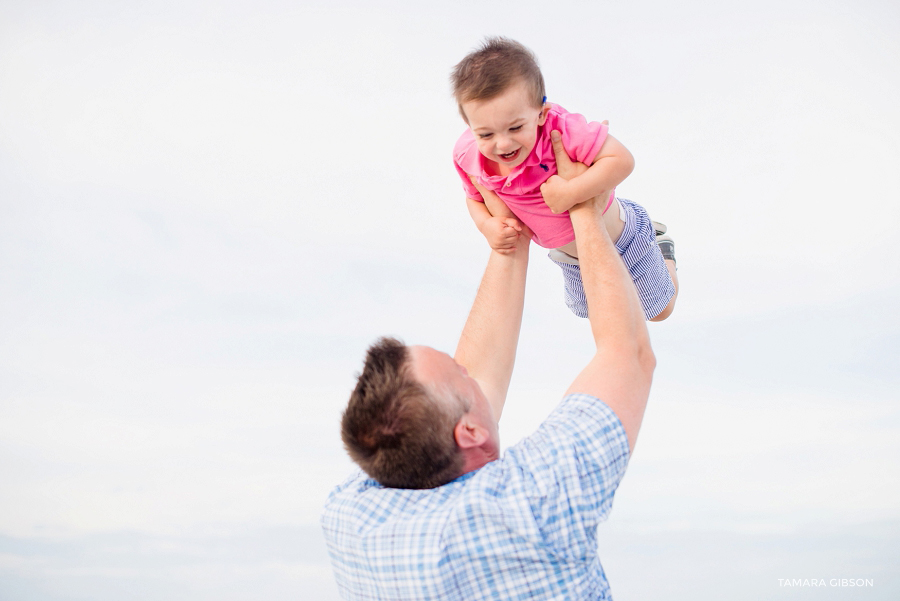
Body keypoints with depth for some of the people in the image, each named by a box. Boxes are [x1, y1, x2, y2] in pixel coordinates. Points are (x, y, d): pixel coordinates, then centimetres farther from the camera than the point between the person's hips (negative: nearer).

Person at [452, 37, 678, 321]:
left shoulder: (561, 129, -41)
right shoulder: (467, 155, -25)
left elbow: (622, 160, -40)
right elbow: (475, 197, -5)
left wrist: (570, 192, -46)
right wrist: (488, 226, -25)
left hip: (620, 239, -5)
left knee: (658, 309, 23)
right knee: (585, 310, 36)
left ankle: (660, 247, 50)